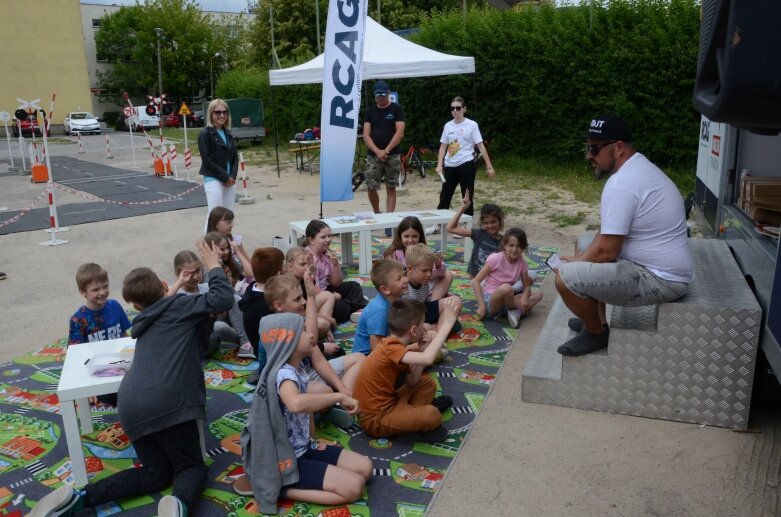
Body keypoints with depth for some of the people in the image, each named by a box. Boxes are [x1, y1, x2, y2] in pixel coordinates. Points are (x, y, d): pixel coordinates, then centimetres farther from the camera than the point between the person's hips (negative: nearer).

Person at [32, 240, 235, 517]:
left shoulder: (144, 323, 29)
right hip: (168, 402, -6)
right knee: (193, 468, 9)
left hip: (131, 405, 6)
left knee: (155, 473, 21)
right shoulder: (179, 305, 10)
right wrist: (213, 266, 10)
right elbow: (223, 299, -3)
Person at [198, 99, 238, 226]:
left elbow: (235, 157, 12)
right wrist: (224, 177, -12)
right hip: (213, 180, -6)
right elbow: (207, 160, -12)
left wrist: (232, 176, -4)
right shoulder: (205, 133, -6)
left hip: (229, 180, 6)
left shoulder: (228, 133, 13)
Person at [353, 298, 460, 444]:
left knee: (427, 383, 16)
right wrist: (447, 322, -36)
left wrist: (421, 349, -1)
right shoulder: (391, 348, -24)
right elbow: (427, 359, -41)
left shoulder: (393, 344, 7)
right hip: (376, 418, -10)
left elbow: (412, 382, 7)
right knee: (432, 415, -26)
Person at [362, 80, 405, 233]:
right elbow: (366, 135, 2)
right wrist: (377, 151, -13)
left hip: (393, 155, -2)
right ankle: (376, 214, 23)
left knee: (390, 188, -1)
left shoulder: (396, 109, 1)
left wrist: (386, 151, -14)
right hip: (373, 155, 2)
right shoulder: (370, 111, 8)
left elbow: (399, 133, -7)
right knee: (370, 187, 0)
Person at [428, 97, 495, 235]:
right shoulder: (448, 126, 7)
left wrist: (489, 166, -9)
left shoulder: (471, 125, -4)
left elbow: (481, 146, -6)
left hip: (466, 165, -4)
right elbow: (443, 146, 10)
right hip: (450, 166, 4)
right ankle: (436, 224, 20)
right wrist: (439, 165, -1)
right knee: (444, 196, 10)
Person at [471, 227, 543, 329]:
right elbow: (475, 281, -14)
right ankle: (514, 311, -9)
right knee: (506, 288, -36)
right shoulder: (495, 258, -13)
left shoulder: (522, 263, 1)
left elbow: (527, 286, 8)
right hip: (490, 300, -5)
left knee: (538, 294, -6)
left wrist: (524, 296, -18)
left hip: (505, 302, 6)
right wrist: (482, 306, -21)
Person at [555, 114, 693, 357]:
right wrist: (580, 258, 4)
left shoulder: (621, 184, -24)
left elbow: (606, 252, -24)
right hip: (656, 265, 11)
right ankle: (595, 319, 29)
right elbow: (608, 231, 15)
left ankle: (596, 332, 8)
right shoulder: (637, 168, 9)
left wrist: (575, 263, -5)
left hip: (659, 279, -11)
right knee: (584, 244, 24)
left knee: (565, 277, -20)